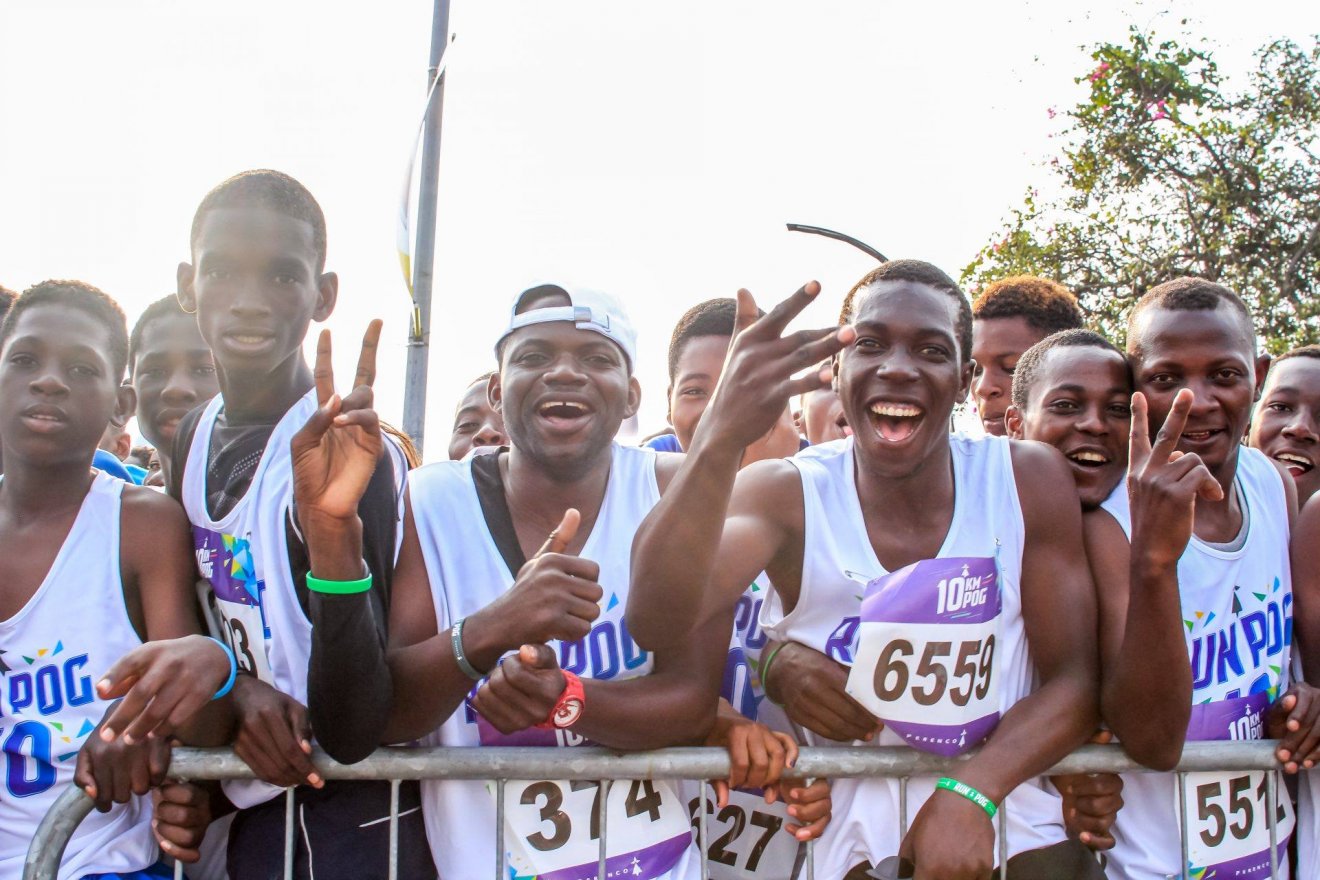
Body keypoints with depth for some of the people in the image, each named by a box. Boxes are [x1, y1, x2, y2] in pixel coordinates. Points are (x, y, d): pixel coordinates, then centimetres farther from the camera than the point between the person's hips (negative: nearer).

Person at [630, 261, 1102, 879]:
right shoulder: (787, 496, -7)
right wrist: (721, 439, -39)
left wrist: (970, 795, -20)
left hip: (1005, 806, 0)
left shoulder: (1028, 480, -3)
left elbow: (1072, 679, -2)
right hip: (852, 824, 0)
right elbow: (655, 621, -24)